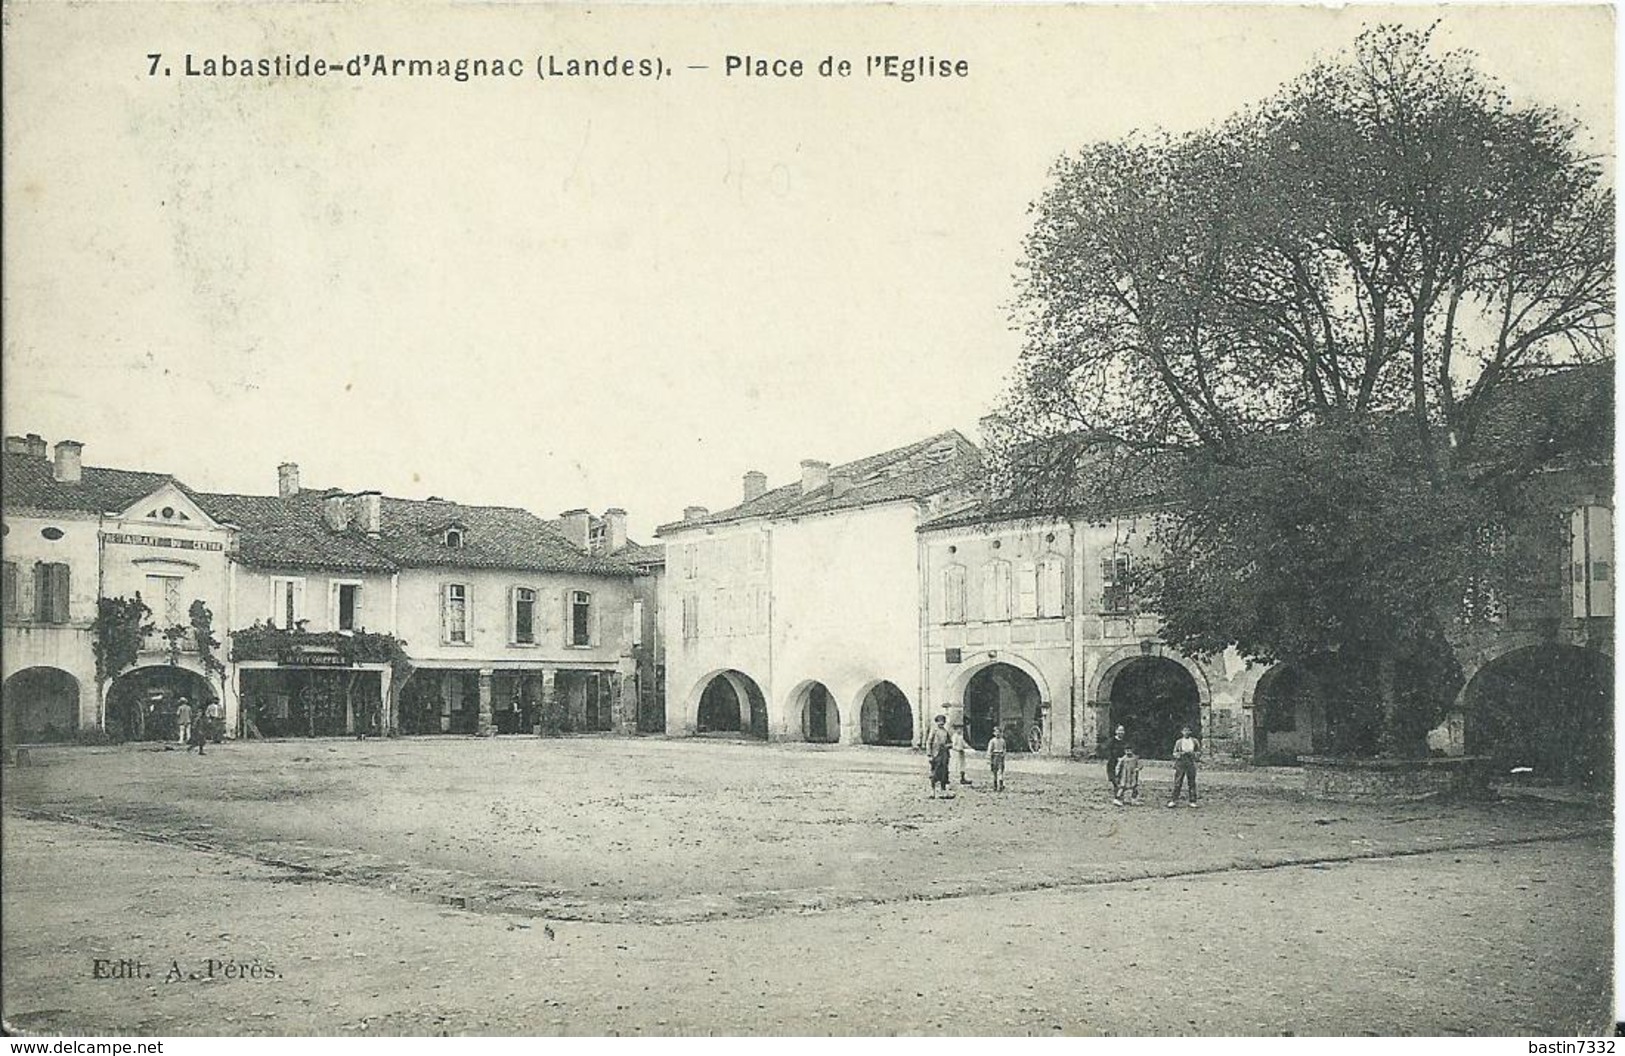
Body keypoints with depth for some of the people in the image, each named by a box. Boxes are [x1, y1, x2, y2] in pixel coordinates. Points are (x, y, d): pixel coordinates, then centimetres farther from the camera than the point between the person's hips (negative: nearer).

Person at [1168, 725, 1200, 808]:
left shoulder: (1194, 741, 9)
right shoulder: (1179, 742, 8)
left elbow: (1199, 752, 10)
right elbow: (1174, 753, 10)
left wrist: (1192, 753, -10)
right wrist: (1181, 753, -10)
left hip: (1191, 763, 0)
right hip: (1180, 763, 0)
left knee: (1192, 783, -1)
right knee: (1177, 783, -6)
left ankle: (1192, 801, 4)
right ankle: (1174, 801, -6)